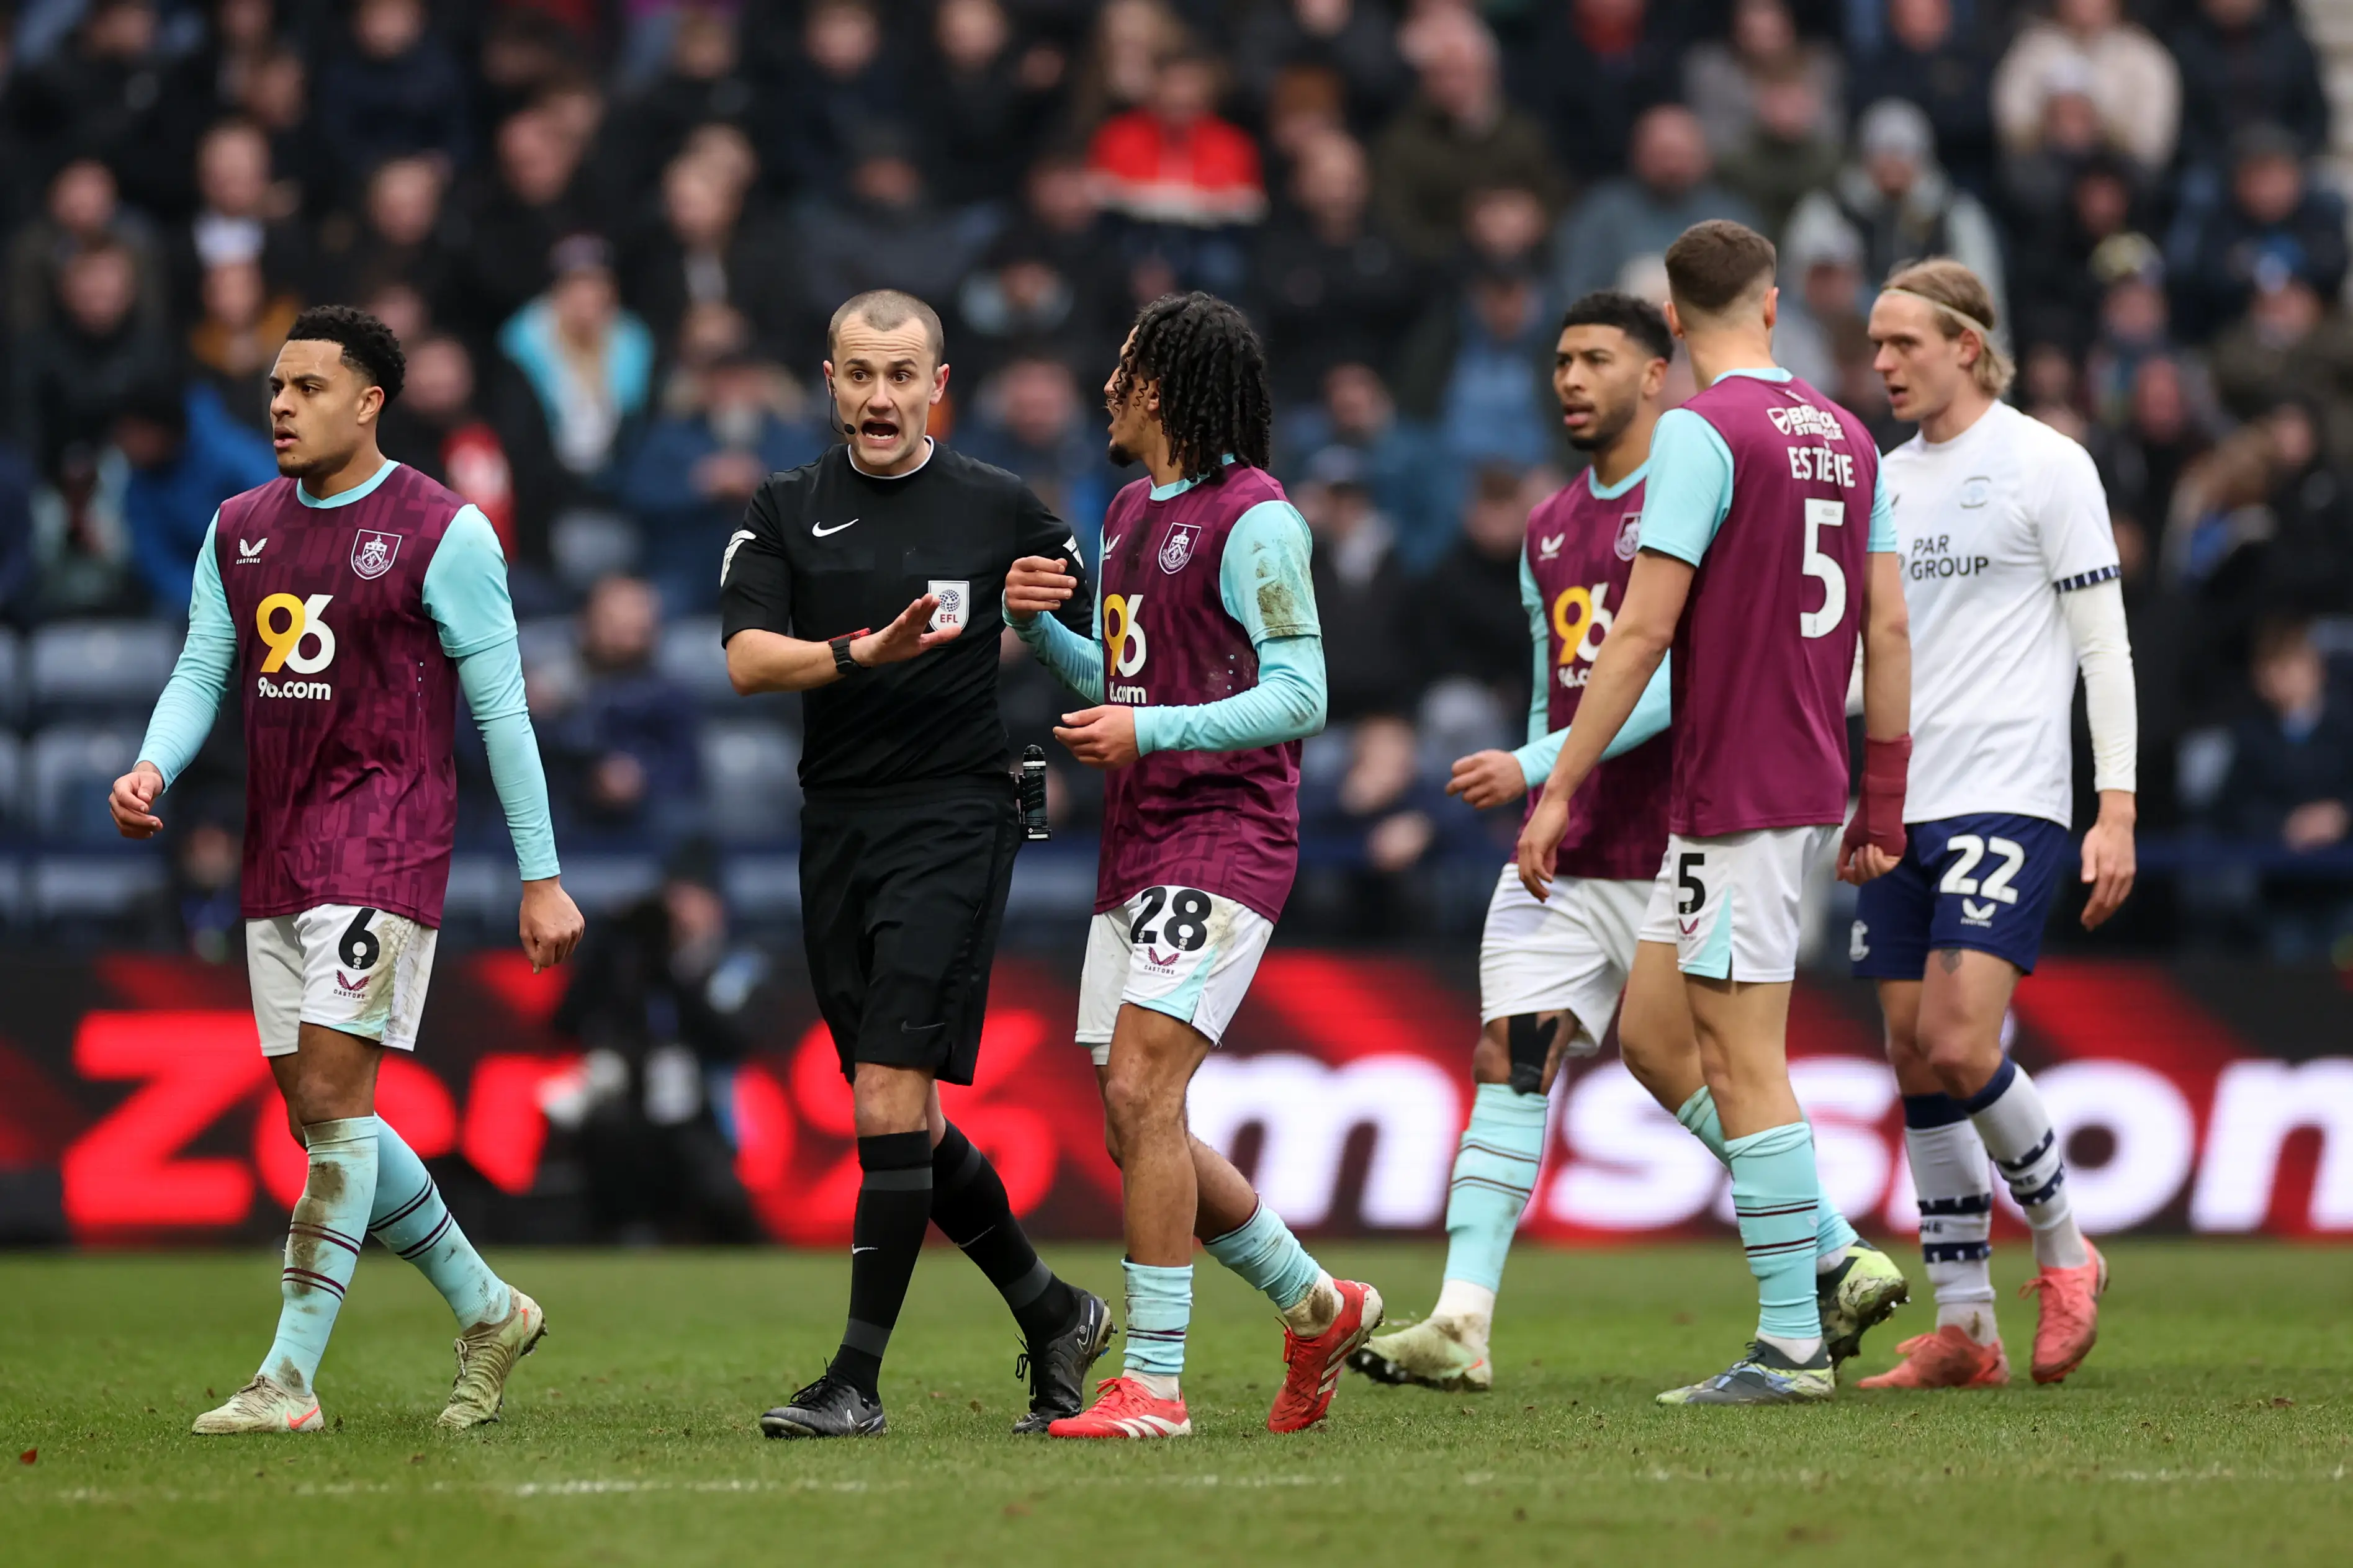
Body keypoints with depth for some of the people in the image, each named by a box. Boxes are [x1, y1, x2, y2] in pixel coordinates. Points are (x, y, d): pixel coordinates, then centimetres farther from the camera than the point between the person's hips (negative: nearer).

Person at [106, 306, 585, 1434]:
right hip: (275, 854, 7)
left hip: (384, 842, -7)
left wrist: (542, 876, -5)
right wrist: (151, 767, -9)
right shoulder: (238, 530, 13)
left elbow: (501, 709, -4)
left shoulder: (442, 533, -5)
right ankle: (486, 1312, 25)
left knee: (332, 1093, -15)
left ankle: (290, 1379, -15)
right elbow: (201, 671, 13)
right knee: (320, 1118, 8)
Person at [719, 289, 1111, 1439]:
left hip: (954, 820, -4)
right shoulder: (787, 510, 7)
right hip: (836, 821, 5)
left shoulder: (999, 509, 2)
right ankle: (1054, 1318, 28)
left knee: (890, 1096, -14)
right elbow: (748, 657, -7)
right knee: (903, 1119, 10)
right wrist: (866, 652, -22)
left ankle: (858, 1378, -12)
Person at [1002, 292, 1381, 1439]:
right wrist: (1037, 624, 8)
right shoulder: (1131, 513, 17)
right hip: (1135, 851, 9)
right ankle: (1318, 1307, 25)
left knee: (1140, 1093, -18)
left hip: (1222, 844, -9)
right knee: (1135, 1126, 8)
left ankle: (1152, 1382, -15)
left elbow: (1298, 696, -14)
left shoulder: (1253, 517, -10)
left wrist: (1150, 731, -21)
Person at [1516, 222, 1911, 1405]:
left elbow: (1643, 628, -15)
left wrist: (1558, 788, -12)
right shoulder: (1844, 435, 11)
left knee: (1745, 1063, -6)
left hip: (1732, 796, -8)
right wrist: (1883, 805, 19)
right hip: (1813, 790, 8)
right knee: (1655, 1024, 17)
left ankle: (1793, 1342, -7)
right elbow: (1888, 625, 13)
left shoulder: (1701, 431, -11)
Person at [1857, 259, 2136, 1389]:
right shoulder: (1886, 480, 15)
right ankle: (1962, 1331, 6)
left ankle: (2064, 1251, 5)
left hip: (2006, 800, -6)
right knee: (1917, 1065, 2)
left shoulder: (2045, 465, -3)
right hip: (1902, 804, 6)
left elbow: (2105, 643, -5)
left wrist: (2118, 808, -11)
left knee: (1959, 1049, -17)